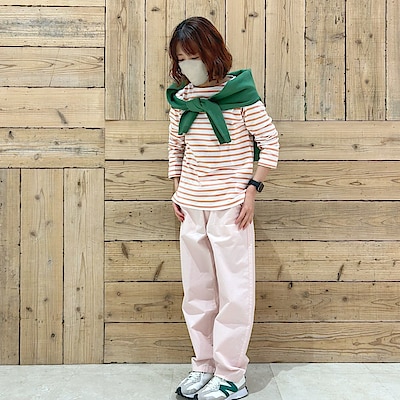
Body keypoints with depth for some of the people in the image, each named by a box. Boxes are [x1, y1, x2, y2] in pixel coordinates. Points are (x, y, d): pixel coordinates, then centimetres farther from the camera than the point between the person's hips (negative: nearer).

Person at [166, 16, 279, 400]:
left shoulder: (239, 91, -8)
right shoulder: (180, 97, 6)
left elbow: (270, 142, -5)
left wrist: (252, 190, -10)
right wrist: (177, 192, 11)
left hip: (230, 205, -5)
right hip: (192, 207, 6)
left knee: (233, 292, 1)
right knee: (196, 290, 12)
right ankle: (203, 365, 27)